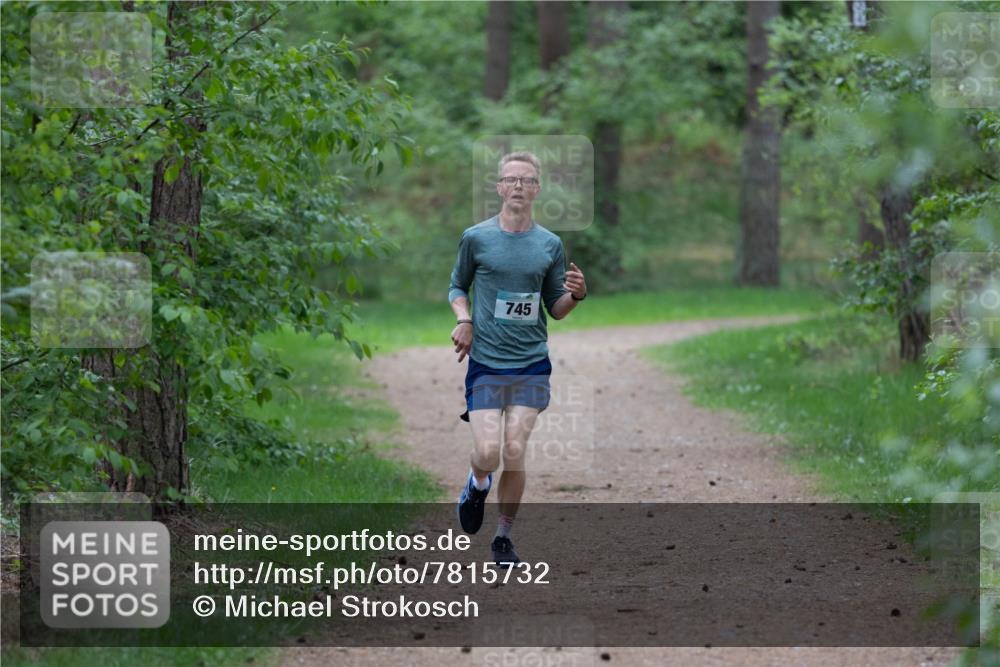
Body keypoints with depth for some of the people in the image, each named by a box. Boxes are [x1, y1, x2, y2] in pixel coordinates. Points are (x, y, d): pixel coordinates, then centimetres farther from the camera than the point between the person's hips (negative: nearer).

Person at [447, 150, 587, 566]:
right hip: (485, 363, -1)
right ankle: (478, 483, 25)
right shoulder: (476, 238, 0)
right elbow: (457, 286, 14)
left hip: (532, 365, 1)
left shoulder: (550, 245, 6)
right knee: (488, 453, -12)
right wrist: (463, 320, -5)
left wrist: (576, 295, -9)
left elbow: (555, 309, 12)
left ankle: (504, 538, 12)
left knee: (514, 454, -5)